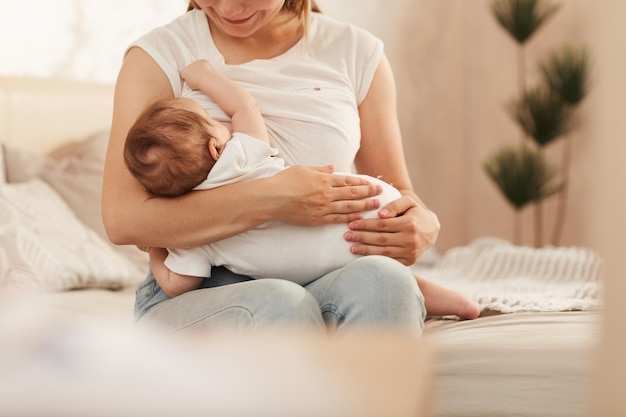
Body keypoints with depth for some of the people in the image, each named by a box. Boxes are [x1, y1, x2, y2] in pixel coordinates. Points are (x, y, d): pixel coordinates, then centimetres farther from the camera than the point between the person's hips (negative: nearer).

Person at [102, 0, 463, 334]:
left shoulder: (357, 53, 10)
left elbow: (397, 194, 14)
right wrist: (269, 202, -22)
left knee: (381, 279, -33)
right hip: (196, 296, -2)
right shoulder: (159, 56, 2)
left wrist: (424, 226, -12)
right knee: (281, 304, -37)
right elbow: (122, 219, -10)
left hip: (325, 284, 2)